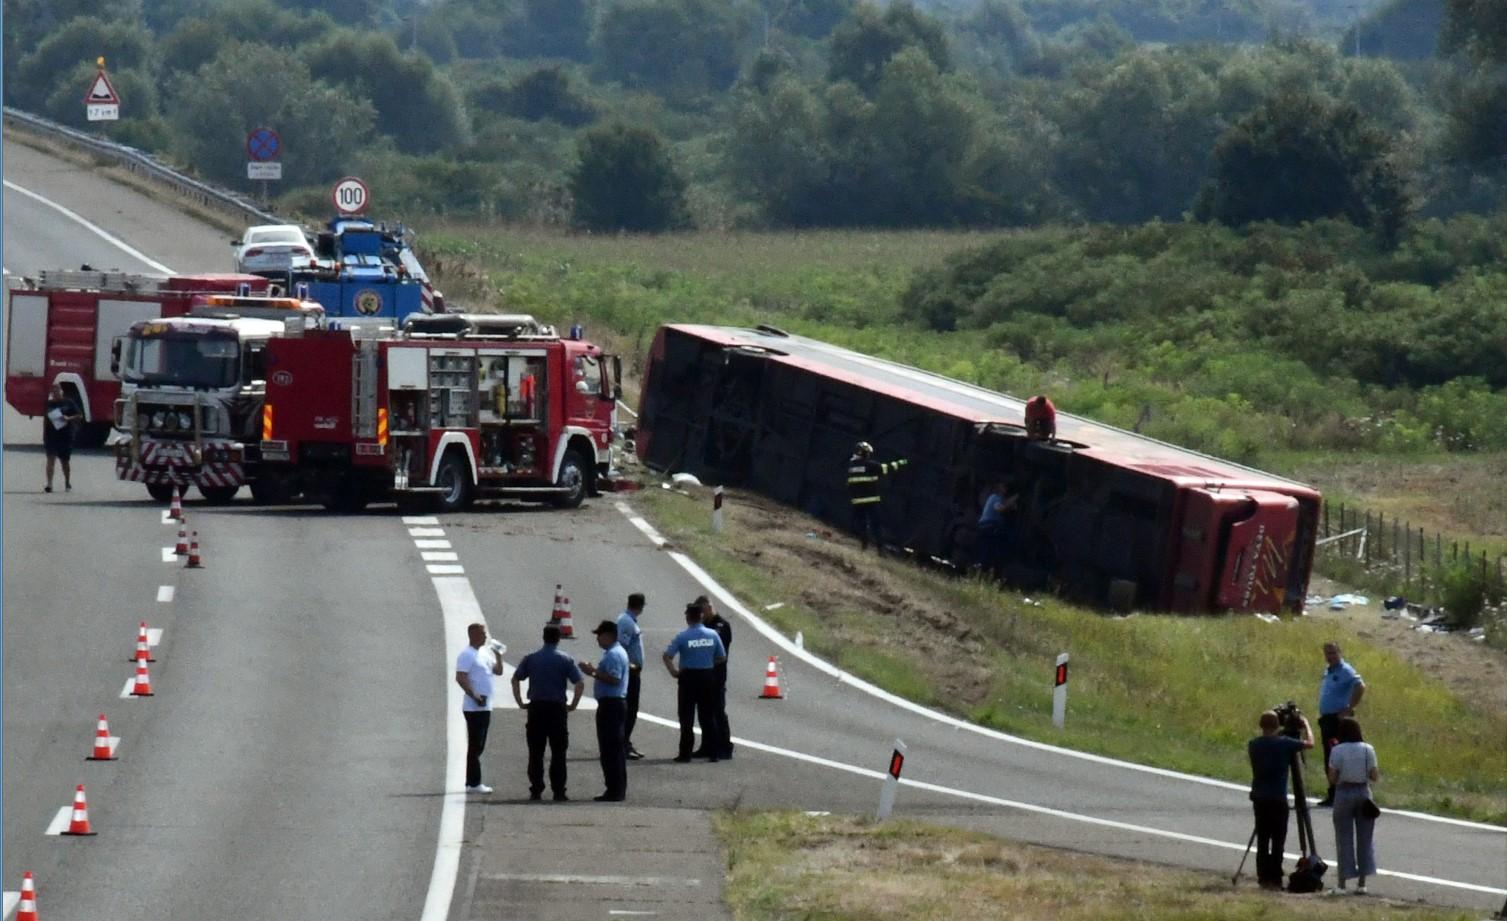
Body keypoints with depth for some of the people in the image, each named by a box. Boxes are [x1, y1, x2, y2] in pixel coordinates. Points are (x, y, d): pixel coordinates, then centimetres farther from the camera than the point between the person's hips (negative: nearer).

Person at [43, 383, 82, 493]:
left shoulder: (69, 403, 1)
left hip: (65, 436, -1)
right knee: (51, 459, -11)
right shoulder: (49, 405, 8)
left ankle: (67, 483, 27)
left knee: (64, 461, 9)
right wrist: (44, 436, 9)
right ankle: (49, 484, -17)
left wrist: (68, 418, -16)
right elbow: (45, 421, 13)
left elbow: (79, 416, 1)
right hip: (51, 436, 1)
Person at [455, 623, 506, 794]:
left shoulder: (485, 653, 16)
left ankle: (472, 782, 16)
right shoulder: (467, 655, -12)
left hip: (485, 707, 9)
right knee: (475, 746, -7)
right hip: (474, 708, -9)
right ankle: (474, 783, -6)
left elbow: (498, 671, 19)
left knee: (478, 746, 12)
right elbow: (460, 678, -20)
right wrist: (475, 696, -24)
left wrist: (498, 654, 6)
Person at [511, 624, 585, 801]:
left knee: (535, 753, 7)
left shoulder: (531, 658, 4)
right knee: (558, 753, 3)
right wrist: (573, 705, 2)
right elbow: (580, 683, -7)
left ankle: (535, 790, 6)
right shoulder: (565, 660, -2)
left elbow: (515, 679, 3)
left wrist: (520, 702, 8)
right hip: (557, 708, -2)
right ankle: (558, 791, -1)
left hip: (536, 708, 2)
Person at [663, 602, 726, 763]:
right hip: (708, 676, 3)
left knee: (686, 718, 4)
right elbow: (722, 657, 2)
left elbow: (667, 656, -14)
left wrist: (673, 671, -1)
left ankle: (685, 753, 3)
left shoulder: (682, 636, -11)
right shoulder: (712, 635, -3)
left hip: (688, 677, -3)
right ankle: (712, 753, 10)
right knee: (707, 717, 10)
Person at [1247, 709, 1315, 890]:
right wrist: (1305, 724, 16)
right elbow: (1309, 743, 1)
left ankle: (1263, 877, 7)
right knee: (1277, 841, -1)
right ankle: (1274, 879, -5)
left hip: (1259, 798, 4)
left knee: (1262, 840, 8)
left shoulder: (1253, 745, 2)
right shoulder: (1284, 744, -10)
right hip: (1278, 799, -4)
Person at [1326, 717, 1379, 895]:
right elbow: (1374, 777, 0)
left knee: (1344, 839, 3)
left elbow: (1332, 779, -8)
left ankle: (1342, 883, 2)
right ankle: (1362, 882, 8)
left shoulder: (1337, 751, -8)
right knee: (1364, 838, 8)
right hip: (1363, 792, 2)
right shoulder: (1368, 750, -2)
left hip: (1344, 793, -2)